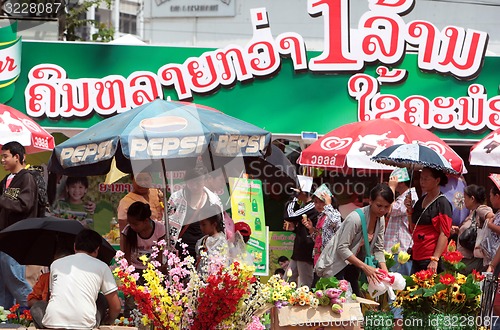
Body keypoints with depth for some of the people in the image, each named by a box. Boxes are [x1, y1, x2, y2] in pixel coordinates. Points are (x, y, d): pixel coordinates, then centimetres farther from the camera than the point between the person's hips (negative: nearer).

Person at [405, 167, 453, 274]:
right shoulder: (421, 200, 15)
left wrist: (435, 259, -21)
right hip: (417, 258, 7)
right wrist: (410, 210, 7)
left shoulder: (442, 203, -7)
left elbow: (444, 234, -13)